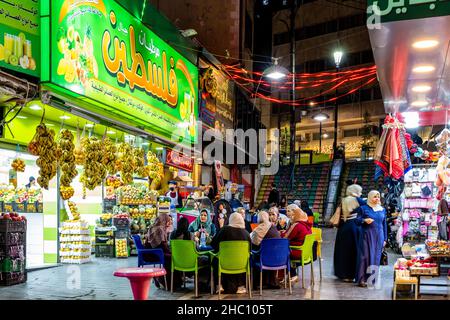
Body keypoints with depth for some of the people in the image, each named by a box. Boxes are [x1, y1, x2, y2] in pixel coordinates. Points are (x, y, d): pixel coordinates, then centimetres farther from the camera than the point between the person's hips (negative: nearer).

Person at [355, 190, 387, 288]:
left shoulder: (382, 210, 13)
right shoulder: (363, 208, 2)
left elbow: (384, 225, 15)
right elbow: (357, 220, -1)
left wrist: (385, 239, 11)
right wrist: (364, 220, -21)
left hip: (379, 237, 4)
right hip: (367, 236, -4)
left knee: (376, 257, 3)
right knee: (365, 256, -6)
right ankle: (362, 279, -3)